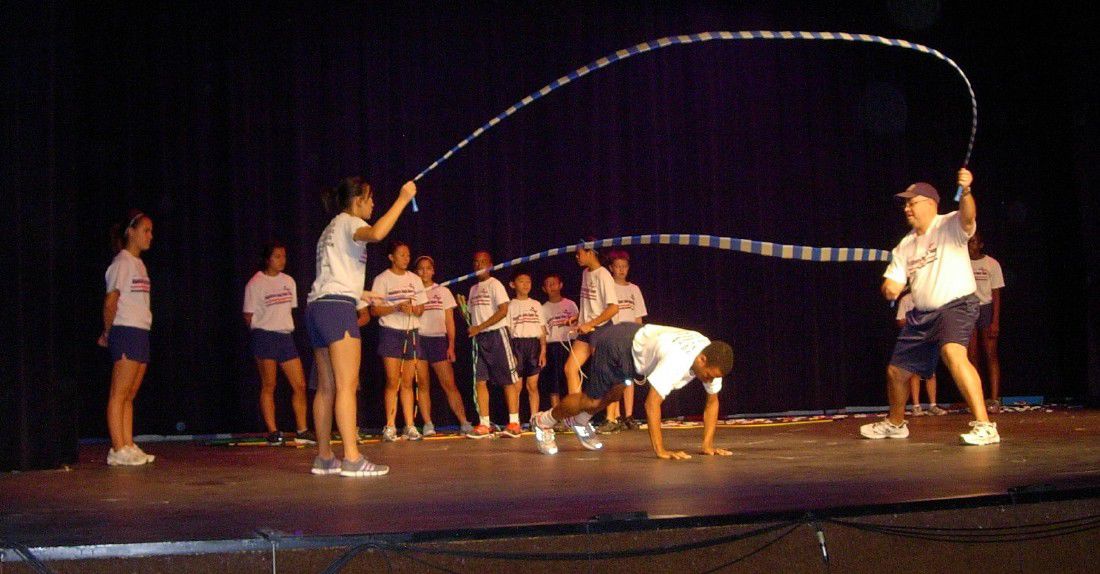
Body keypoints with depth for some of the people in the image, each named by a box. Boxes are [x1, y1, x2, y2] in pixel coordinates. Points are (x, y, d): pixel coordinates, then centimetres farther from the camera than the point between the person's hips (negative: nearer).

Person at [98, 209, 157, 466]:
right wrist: (108, 332, -2)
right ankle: (118, 450, -5)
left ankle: (128, 447, 11)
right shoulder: (122, 262, -7)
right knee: (119, 394, -6)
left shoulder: (138, 263, 18)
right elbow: (110, 302, -10)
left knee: (130, 396, 9)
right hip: (126, 332, -8)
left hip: (141, 333, 8)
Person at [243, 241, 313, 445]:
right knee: (268, 387, -2)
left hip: (285, 336, 6)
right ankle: (272, 432, 1)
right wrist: (261, 332, 0)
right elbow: (248, 315, -4)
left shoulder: (288, 281, 12)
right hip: (265, 337, -6)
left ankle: (301, 430, 7)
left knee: (300, 385, 1)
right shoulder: (255, 283, -5)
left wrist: (285, 327, 12)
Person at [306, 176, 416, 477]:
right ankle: (352, 459, -18)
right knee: (347, 385, -14)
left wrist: (360, 293, 37)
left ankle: (324, 457, 9)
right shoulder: (348, 222, -2)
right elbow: (376, 233, -26)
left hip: (317, 306, 10)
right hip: (337, 307, -10)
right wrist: (402, 199, -21)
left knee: (326, 387, 8)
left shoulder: (331, 229, 26)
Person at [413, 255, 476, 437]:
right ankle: (428, 423, 1)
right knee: (422, 384, -3)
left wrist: (451, 346, 0)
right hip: (418, 339, 1)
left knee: (449, 384, -7)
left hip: (438, 340, 0)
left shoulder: (443, 291, 12)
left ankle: (464, 422, -10)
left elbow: (450, 321, 9)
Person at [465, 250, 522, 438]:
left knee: (508, 379, -5)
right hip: (480, 338, 7)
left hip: (497, 333, -7)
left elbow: (503, 310, -14)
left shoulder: (494, 284, -4)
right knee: (480, 380, 0)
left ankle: (514, 424, -5)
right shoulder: (473, 289, 17)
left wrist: (480, 327, -17)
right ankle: (484, 425, 2)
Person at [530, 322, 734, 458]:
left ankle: (578, 421, 53)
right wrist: (660, 451, -44)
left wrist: (708, 445, -15)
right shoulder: (677, 360, -42)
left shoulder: (712, 358, -20)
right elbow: (652, 403, -44)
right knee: (592, 400, 5)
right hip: (617, 345, -7)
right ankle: (543, 421, 30)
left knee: (612, 395, 27)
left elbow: (712, 401, -8)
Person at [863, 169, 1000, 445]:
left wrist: (965, 191, -54)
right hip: (921, 314, 8)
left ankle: (985, 426, -36)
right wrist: (889, 288, -16)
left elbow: (968, 217, -33)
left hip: (956, 305, -7)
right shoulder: (905, 246, 10)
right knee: (896, 370, 13)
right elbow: (891, 284, 9)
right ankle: (895, 423, 40)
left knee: (953, 353, -34)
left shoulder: (949, 226, -9)